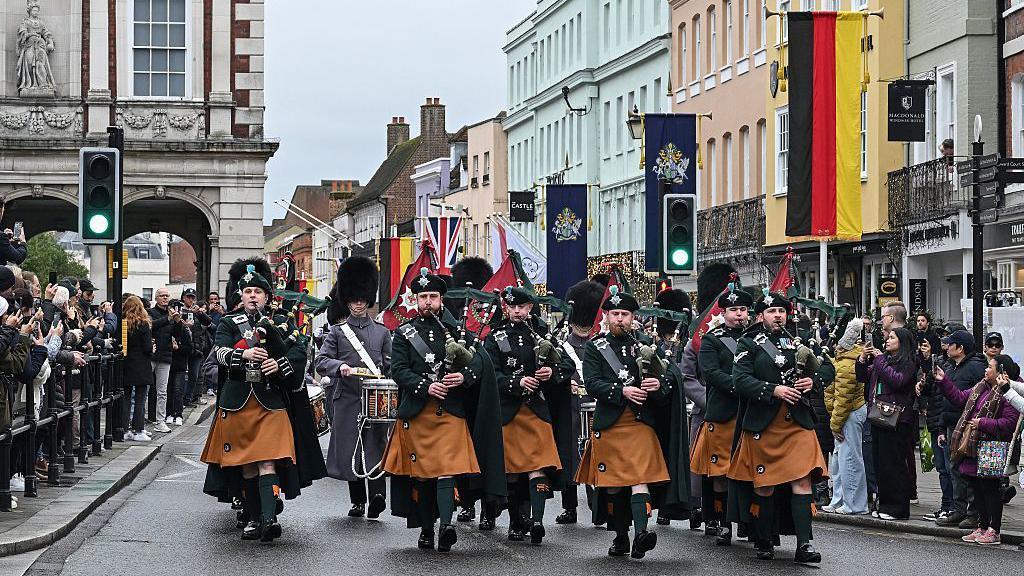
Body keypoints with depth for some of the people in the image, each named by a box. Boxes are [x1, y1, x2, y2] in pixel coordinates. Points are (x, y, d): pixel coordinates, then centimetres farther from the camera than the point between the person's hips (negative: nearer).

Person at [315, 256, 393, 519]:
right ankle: (357, 501, 13)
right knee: (349, 450, 3)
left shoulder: (382, 332, 10)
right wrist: (340, 366, -20)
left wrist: (380, 376, -5)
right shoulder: (337, 331, 7)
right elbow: (321, 361, -2)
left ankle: (377, 494, -21)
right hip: (347, 399, 0)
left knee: (375, 446, -11)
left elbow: (390, 366, 14)